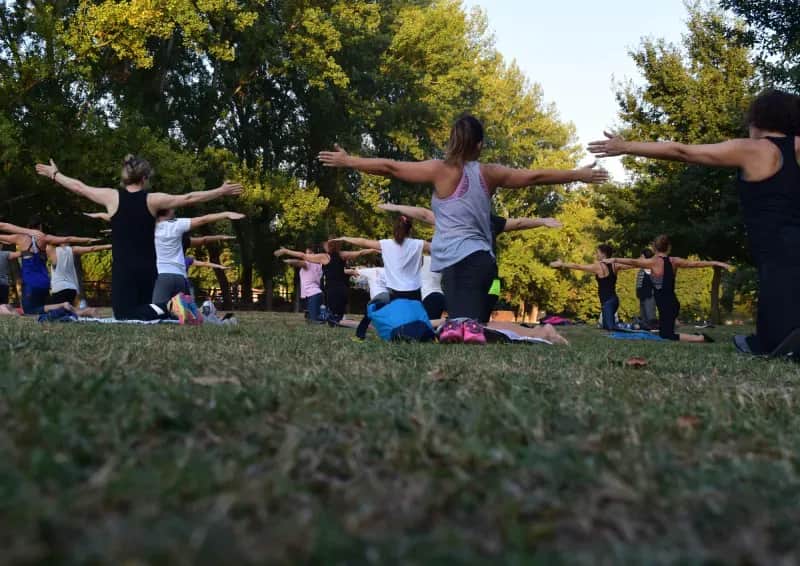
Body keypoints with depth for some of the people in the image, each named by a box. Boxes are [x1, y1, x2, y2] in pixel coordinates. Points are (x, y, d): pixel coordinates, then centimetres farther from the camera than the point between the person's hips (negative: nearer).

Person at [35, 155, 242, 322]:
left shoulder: (112, 197, -3)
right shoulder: (153, 200, -2)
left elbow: (79, 187, 9)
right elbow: (189, 198, -1)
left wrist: (54, 174, 25)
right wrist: (221, 191, 7)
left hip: (123, 269, -3)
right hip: (147, 269, 3)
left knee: (125, 315, -5)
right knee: (144, 308, 20)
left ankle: (168, 306, -29)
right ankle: (171, 306, -10)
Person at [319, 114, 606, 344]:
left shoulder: (441, 170, 1)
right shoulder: (490, 173, 11)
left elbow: (389, 167, 3)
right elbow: (535, 176, 18)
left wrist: (347, 161, 13)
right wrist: (579, 175, 30)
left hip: (456, 260, -3)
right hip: (479, 258, 3)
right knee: (470, 319, 6)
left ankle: (460, 325, -45)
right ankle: (471, 325, -33)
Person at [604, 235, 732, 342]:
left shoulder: (654, 262, -11)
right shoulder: (674, 261, 5)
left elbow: (633, 262, -15)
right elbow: (696, 264, 11)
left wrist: (614, 260, -11)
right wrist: (717, 263, 21)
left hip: (665, 305, -7)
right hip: (672, 303, 7)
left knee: (667, 335, -4)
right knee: (663, 333, 22)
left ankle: (701, 338, -15)